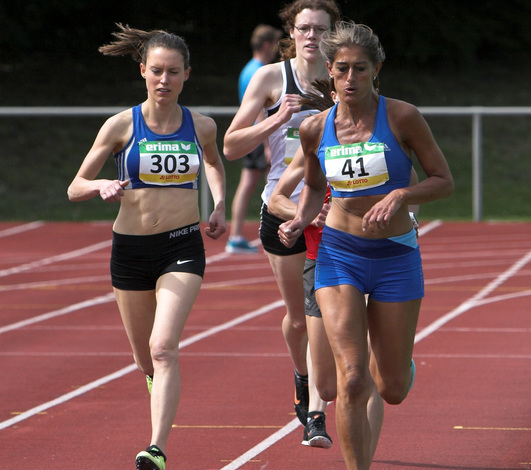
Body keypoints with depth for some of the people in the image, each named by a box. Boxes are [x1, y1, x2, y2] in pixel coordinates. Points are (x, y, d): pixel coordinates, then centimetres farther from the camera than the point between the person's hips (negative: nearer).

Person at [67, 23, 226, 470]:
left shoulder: (201, 126, 1)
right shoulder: (122, 126, -4)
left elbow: (214, 163, 26)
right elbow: (75, 188, 0)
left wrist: (219, 205, 9)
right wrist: (102, 187, -22)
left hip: (182, 248, -1)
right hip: (131, 248, 1)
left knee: (163, 348, -20)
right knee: (145, 358, 14)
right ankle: (160, 391, 50)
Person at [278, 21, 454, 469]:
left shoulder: (402, 117, -9)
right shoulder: (315, 129, 0)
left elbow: (445, 181, -3)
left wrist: (401, 195, -21)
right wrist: (299, 221, -2)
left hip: (396, 256, -1)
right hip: (338, 255, 1)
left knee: (392, 390, 9)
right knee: (352, 380, -15)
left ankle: (395, 366, 47)